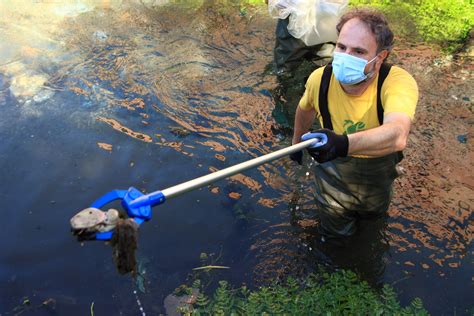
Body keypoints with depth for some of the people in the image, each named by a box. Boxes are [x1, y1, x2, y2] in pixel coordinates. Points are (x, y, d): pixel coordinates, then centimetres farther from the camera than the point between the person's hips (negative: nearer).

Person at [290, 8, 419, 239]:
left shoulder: (398, 81, -35)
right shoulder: (320, 78, -24)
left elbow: (397, 135, -55)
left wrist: (344, 144, -73)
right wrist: (296, 143, 16)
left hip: (379, 166, 0)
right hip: (332, 168, 1)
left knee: (374, 213, 30)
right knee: (335, 231, 19)